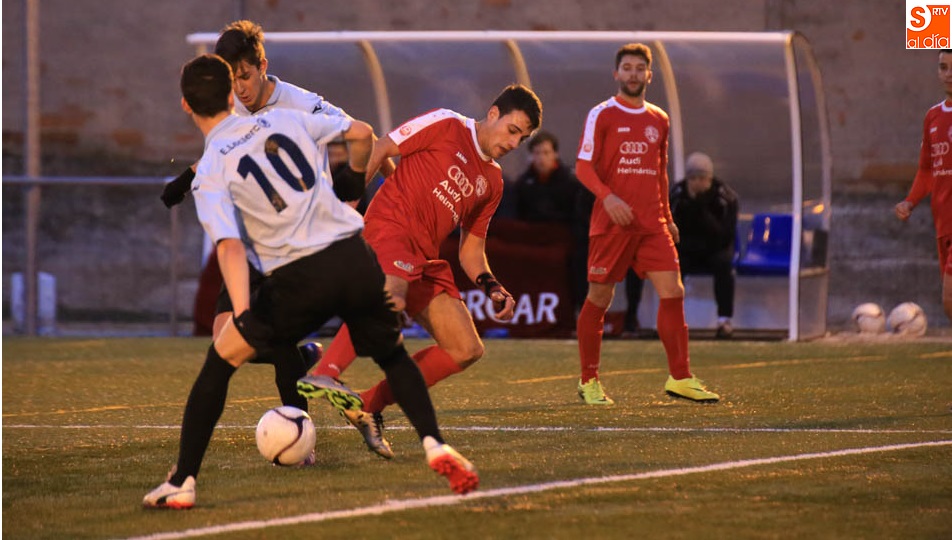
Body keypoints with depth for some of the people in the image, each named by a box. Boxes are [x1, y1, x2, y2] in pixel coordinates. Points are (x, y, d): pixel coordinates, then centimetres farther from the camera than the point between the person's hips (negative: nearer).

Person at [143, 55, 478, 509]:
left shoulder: (210, 174, 0)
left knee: (220, 360, 14)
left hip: (299, 278, -3)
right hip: (355, 257, 3)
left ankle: (181, 483, 11)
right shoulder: (285, 122, 12)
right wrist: (355, 179, 41)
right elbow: (362, 134, 21)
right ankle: (434, 445, 3)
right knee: (393, 356, 26)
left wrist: (243, 314, -24)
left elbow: (230, 246, -15)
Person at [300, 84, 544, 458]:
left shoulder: (492, 182, 24)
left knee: (467, 349, 1)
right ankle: (324, 375, -54)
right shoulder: (446, 126, 3)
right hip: (389, 226, -8)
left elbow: (470, 249, 25)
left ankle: (368, 407, 2)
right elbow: (381, 149, 0)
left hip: (426, 260, 8)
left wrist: (490, 287, 6)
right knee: (391, 297, -40)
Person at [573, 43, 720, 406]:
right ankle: (589, 381, 12)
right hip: (611, 223, -4)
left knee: (672, 292, -6)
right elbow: (583, 166, -6)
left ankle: (680, 378, -1)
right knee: (599, 298, 1)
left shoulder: (659, 120, 15)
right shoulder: (602, 115, -1)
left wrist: (668, 218, 19)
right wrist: (607, 197, -22)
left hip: (652, 223, 4)